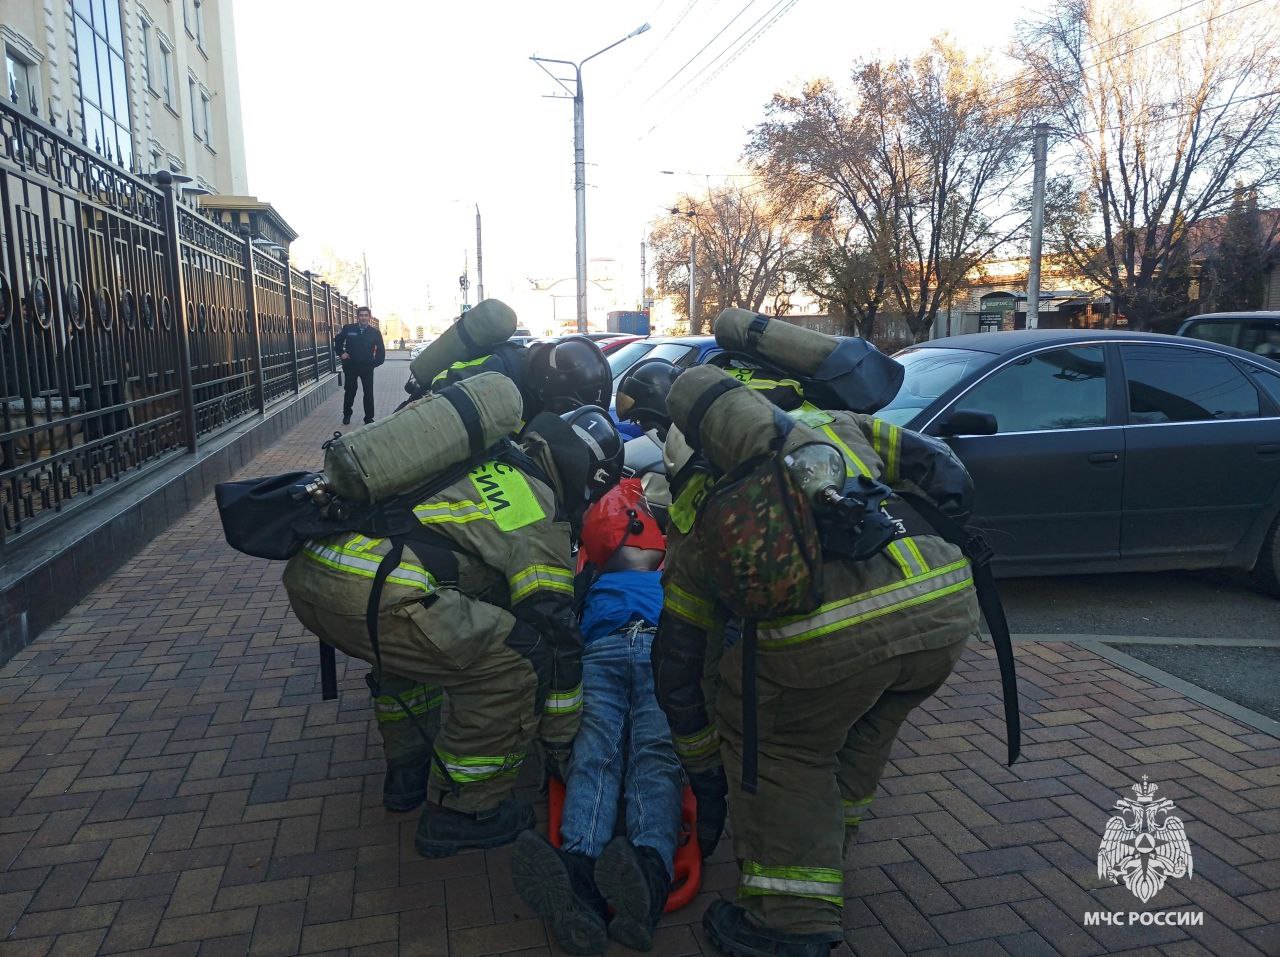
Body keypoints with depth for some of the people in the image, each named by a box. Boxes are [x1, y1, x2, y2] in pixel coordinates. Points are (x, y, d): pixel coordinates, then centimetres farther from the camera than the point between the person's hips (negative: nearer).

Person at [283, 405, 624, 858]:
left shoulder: (483, 462, 29)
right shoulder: (540, 512, 6)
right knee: (521, 662, 2)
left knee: (415, 642, 36)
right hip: (372, 590, -9)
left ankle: (407, 772, 42)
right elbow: (556, 631, 8)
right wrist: (561, 741, 21)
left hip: (305, 567, 10)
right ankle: (460, 813, 15)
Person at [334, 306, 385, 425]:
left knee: (368, 393, 1)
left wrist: (375, 363, -3)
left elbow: (381, 350, 5)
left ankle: (369, 418, 10)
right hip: (351, 366, 0)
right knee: (350, 391, 11)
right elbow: (337, 340, 14)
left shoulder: (375, 332, -1)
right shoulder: (348, 329, -1)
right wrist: (341, 353, 5)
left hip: (367, 367, 0)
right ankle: (346, 415, 28)